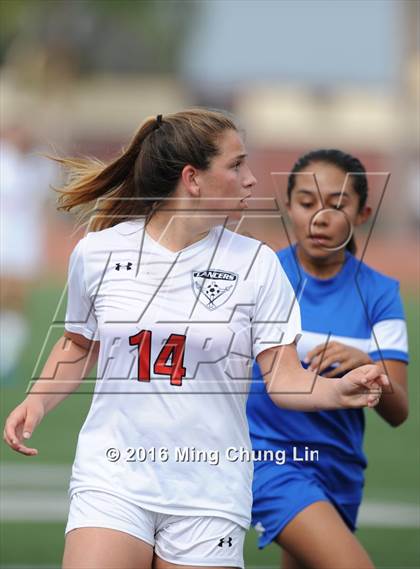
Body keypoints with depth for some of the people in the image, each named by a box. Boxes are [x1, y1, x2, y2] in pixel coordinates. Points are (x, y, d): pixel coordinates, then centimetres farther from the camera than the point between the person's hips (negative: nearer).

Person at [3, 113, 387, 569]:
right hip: (112, 481, 0)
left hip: (210, 493, 0)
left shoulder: (256, 263, 0)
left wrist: (338, 391, -24)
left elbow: (284, 378, -4)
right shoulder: (96, 252, 2)